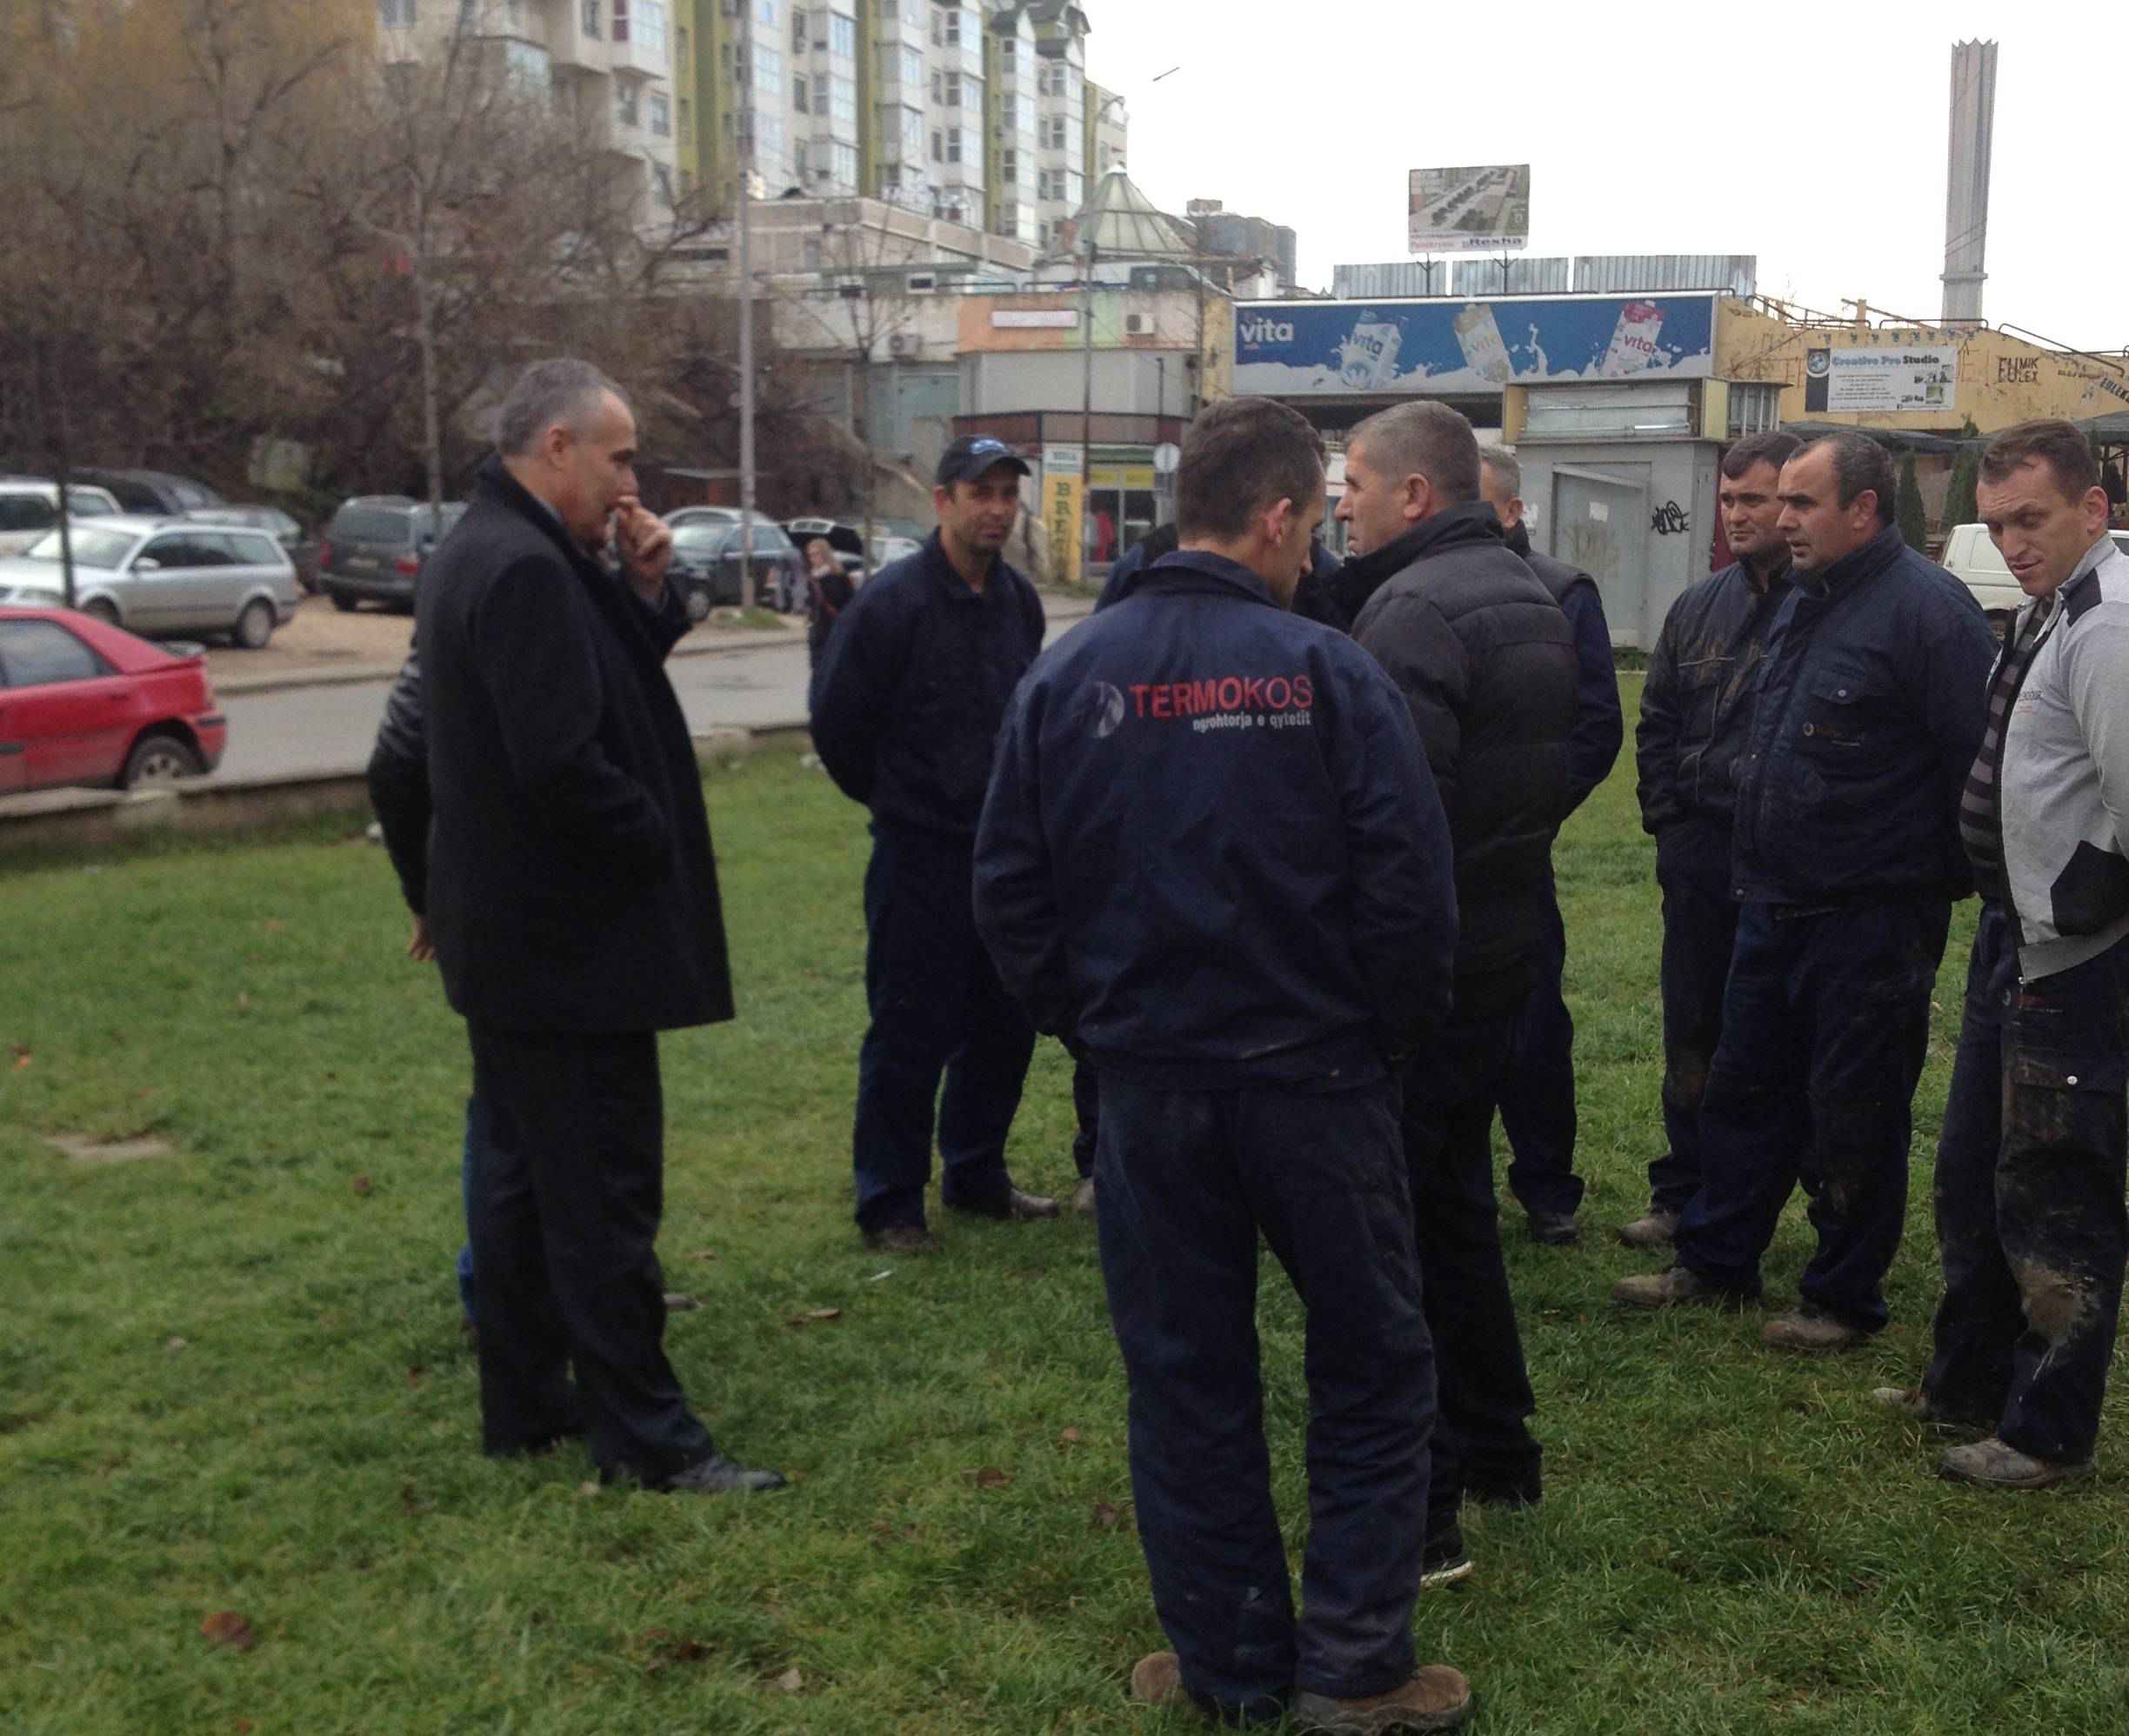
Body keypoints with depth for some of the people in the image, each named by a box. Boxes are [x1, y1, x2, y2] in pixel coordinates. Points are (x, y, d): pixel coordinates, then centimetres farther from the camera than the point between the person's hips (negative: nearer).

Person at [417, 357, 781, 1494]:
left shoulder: (483, 553, 13)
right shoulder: (528, 569, -21)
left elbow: (605, 683, 14)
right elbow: (563, 762, -27)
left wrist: (644, 590, 0)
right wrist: (656, 843, -12)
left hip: (504, 931, 11)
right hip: (569, 934, -11)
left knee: (521, 1174, 16)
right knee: (603, 1189, -3)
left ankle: (524, 1405, 27)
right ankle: (644, 1436, 7)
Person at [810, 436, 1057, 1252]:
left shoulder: (1019, 602, 7)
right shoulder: (892, 601, -14)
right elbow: (837, 720, -8)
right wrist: (891, 796, 4)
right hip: (920, 854, -6)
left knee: (1005, 1023, 13)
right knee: (911, 1034, 0)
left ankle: (976, 1175, 30)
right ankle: (890, 1203, 13)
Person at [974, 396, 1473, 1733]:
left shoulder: (1068, 679, -2)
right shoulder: (1327, 672, -11)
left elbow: (1011, 889, 0)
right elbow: (1408, 885, -13)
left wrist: (1087, 1020, 13)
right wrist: (1394, 1028, 4)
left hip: (1147, 1085, 3)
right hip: (1316, 1075, -3)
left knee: (1188, 1381, 14)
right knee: (1373, 1368, 13)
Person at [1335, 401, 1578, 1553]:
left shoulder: (1416, 609, -18)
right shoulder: (1532, 599, 14)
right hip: (1507, 942, 10)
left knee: (1393, 1226, -1)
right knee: (1458, 1199, 22)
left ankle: (1420, 1506, 5)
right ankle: (1497, 1448, 34)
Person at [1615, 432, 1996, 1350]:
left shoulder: (1927, 609, -17)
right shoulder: (1803, 602, 12)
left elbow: (1974, 760, -19)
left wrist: (1944, 882, -13)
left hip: (1870, 920, -9)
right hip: (1775, 905, 9)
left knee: (1853, 1118, 4)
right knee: (1743, 1090, 17)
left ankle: (1844, 1299, 19)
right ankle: (1714, 1262, 31)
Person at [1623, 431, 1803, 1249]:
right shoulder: (1700, 607, 10)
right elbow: (1655, 725, 17)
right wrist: (1668, 821, 9)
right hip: (1701, 858, 6)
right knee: (1692, 1035, 14)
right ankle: (1684, 1195, 26)